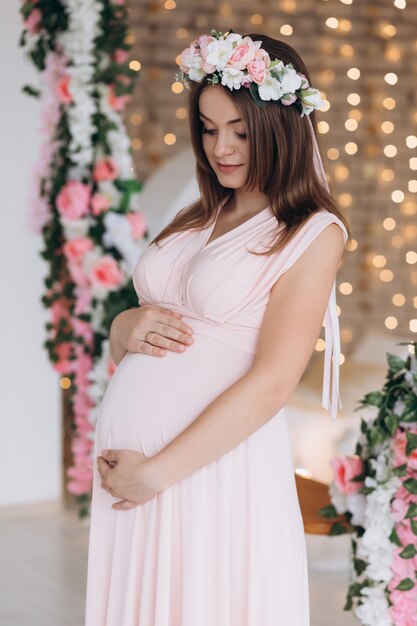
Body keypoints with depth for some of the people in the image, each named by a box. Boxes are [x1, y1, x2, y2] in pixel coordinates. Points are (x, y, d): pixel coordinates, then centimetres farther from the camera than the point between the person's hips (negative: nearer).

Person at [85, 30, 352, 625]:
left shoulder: (313, 233, -7)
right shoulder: (196, 219, 13)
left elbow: (271, 383, -14)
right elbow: (130, 327, 19)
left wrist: (156, 471, -14)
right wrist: (126, 327, -5)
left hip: (216, 462, -6)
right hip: (125, 451, 6)